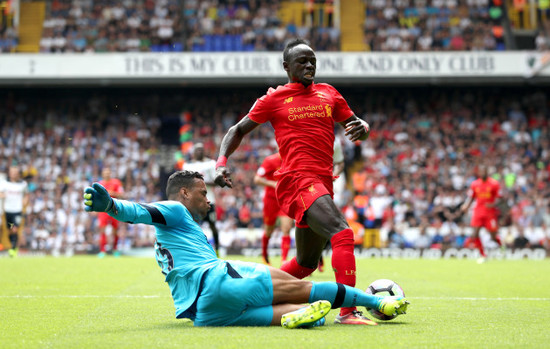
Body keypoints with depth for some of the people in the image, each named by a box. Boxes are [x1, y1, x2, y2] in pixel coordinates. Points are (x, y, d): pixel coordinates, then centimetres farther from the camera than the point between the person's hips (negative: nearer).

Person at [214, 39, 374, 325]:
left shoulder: (328, 94, 18)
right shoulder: (274, 99, 6)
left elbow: (354, 125, 23)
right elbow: (238, 130, 12)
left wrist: (362, 128, -2)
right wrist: (221, 162, -4)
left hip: (322, 183, 7)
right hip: (298, 180, -7)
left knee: (306, 263, 15)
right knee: (342, 233, -27)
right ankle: (348, 312, -32)